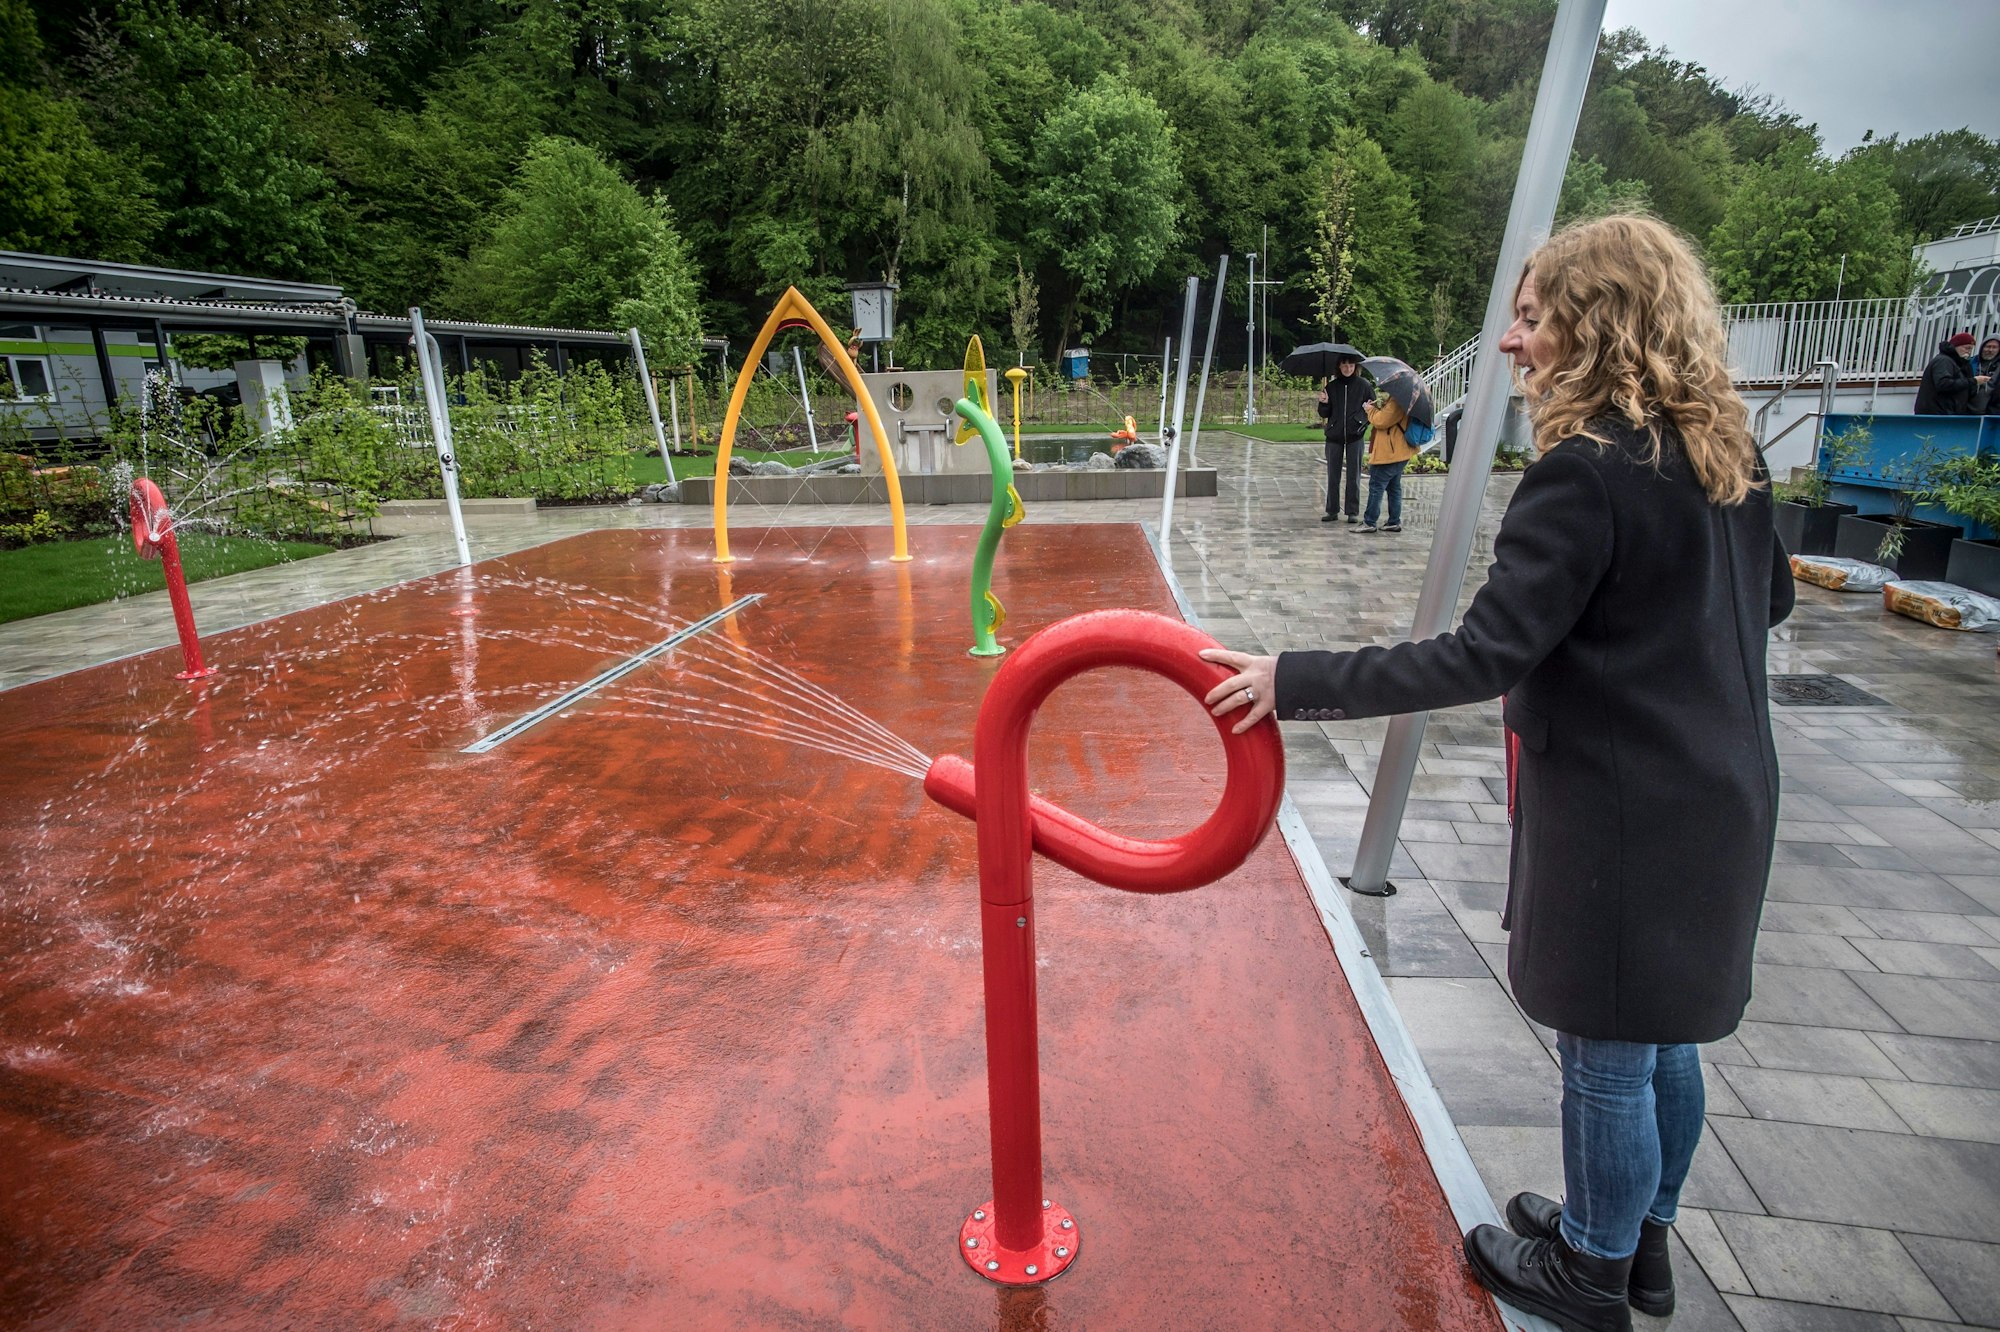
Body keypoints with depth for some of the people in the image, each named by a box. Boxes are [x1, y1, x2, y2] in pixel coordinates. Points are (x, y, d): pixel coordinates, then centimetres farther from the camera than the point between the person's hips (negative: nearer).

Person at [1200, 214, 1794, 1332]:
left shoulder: (1587, 471, -23)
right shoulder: (1731, 449, 4)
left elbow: (1485, 657, -28)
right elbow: (1770, 598, 18)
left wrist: (1297, 682, -26)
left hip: (1625, 809, -9)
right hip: (1724, 793, 9)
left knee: (1608, 1052, 10)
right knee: (1664, 1039, 23)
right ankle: (1641, 1240, 44)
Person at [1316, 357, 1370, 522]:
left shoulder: (1363, 385, 2)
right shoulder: (1331, 386, 7)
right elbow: (1324, 414, 8)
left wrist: (1364, 421, -11)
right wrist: (1324, 403, -12)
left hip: (1355, 436, -2)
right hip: (1334, 435, 2)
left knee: (1354, 475, 1)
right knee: (1332, 475, 4)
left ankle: (1352, 512, 7)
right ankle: (1332, 511, 11)